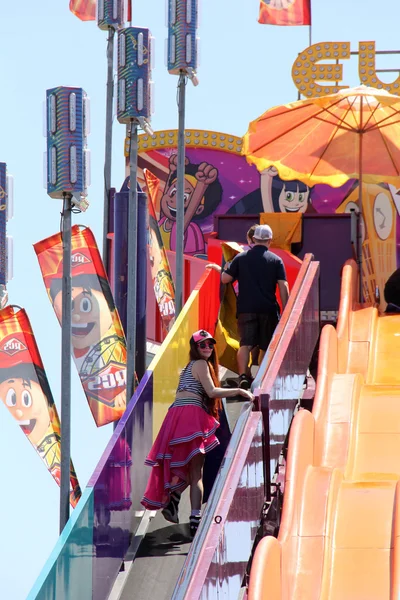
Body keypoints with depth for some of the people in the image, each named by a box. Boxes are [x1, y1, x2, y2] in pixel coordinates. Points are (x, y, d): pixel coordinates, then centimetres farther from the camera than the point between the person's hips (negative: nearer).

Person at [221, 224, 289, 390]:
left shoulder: (241, 258, 4)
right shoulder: (276, 260, 2)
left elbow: (225, 279, 4)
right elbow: (283, 287, -3)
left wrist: (225, 269, 26)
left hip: (246, 309, 0)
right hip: (268, 309, 0)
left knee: (245, 344, -5)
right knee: (266, 346, 12)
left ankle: (243, 376, -25)